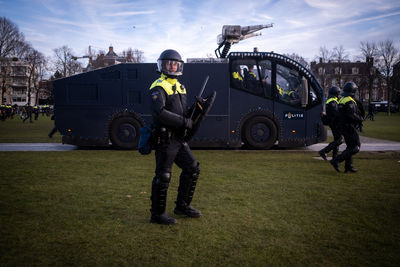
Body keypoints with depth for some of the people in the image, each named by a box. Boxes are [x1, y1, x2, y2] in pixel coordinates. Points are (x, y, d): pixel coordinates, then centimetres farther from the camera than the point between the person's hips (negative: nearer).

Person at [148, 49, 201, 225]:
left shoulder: (179, 87, 18)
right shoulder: (159, 87, -11)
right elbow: (159, 112, -25)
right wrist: (184, 121, -22)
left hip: (179, 139, 9)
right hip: (165, 139, -9)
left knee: (192, 168, 12)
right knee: (163, 176, -3)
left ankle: (182, 206, 26)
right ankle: (157, 214, 10)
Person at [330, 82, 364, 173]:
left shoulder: (341, 100, 14)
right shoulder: (350, 101, -17)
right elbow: (351, 115, -26)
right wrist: (360, 119, -9)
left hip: (342, 127, 10)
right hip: (349, 127, -10)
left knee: (350, 147, 18)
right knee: (356, 147, -6)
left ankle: (348, 167, 20)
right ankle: (336, 160, -13)